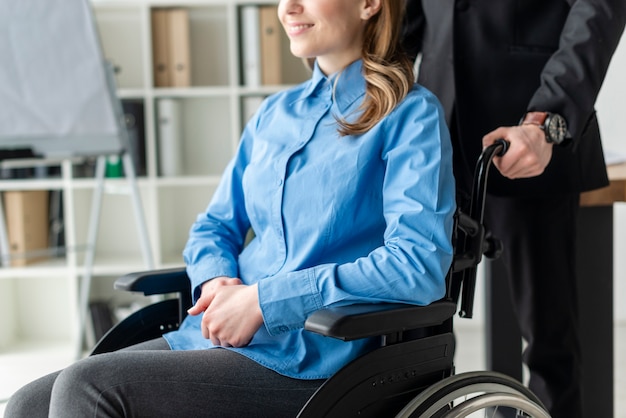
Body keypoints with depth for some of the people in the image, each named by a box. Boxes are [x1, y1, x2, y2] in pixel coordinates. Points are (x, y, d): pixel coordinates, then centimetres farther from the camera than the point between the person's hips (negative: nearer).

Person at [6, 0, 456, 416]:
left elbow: (419, 264, -17)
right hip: (215, 335, 7)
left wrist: (263, 299, -17)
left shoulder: (410, 114, -4)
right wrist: (216, 280, -4)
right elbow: (215, 225, 22)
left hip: (305, 359, -6)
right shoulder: (274, 113, 17)